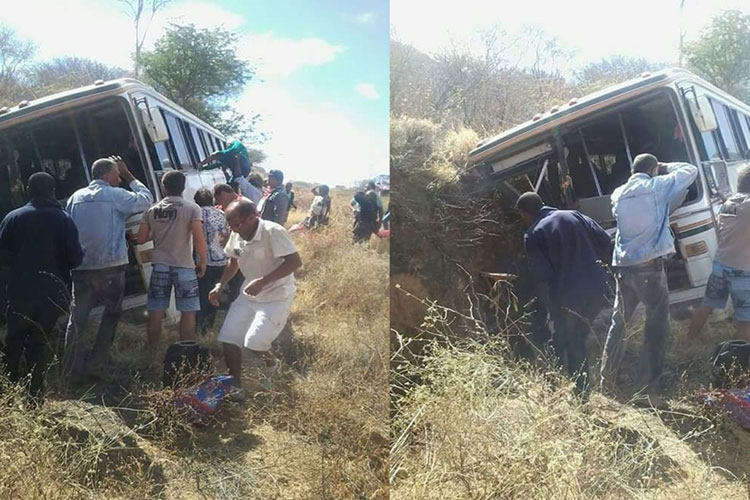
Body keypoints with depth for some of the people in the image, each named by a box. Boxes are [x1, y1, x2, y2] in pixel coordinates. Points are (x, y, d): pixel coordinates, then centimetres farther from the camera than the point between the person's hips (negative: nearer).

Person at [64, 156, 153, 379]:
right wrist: (129, 175, 9)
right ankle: (96, 363, 8)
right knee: (111, 314, 11)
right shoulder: (115, 195, -7)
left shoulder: (76, 197, 10)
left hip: (81, 266, 4)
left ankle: (72, 367, 5)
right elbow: (146, 199, 2)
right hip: (110, 266, -4)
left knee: (77, 317, 6)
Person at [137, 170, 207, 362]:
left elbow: (141, 239, 5)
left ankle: (151, 354, 18)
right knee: (188, 312, 5)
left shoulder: (153, 210, 5)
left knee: (156, 313, 10)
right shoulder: (191, 208, -7)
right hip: (184, 266, -3)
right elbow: (198, 239, -15)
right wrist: (203, 261, -4)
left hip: (159, 266, 4)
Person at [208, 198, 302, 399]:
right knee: (228, 338, 2)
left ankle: (271, 361, 18)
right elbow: (234, 262, 15)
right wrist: (220, 286, 2)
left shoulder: (273, 232, -25)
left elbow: (295, 262, -29)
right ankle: (236, 387, 18)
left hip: (276, 296, -7)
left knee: (254, 342, -17)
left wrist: (262, 281, -33)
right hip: (249, 294, 7)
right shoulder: (237, 235, -3)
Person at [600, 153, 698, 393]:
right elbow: (691, 171, 7)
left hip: (622, 267, 6)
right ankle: (652, 385, 3)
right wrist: (665, 167, 20)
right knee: (657, 325, 2)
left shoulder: (619, 194, 10)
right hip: (649, 267, -6)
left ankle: (606, 378, 21)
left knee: (618, 322, 16)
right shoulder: (657, 187, -4)